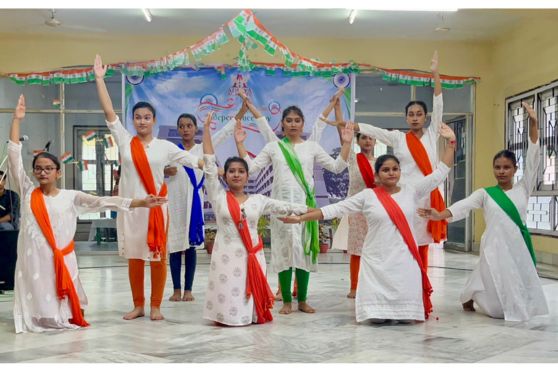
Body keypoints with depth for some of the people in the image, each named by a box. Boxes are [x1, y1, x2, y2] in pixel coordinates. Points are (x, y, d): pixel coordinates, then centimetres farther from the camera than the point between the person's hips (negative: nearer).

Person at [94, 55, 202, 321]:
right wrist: (99, 78, -1)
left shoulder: (164, 146, 3)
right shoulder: (125, 141, 4)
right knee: (134, 256, 8)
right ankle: (138, 306, 19)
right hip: (130, 207, 1)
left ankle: (155, 306, 15)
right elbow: (109, 112, 1)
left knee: (158, 256, 3)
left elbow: (192, 160, 5)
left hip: (156, 206, -1)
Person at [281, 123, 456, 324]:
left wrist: (450, 142, 0)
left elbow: (439, 173, 5)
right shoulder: (367, 196, 0)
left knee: (407, 316, -4)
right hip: (376, 260, -1)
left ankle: (400, 310, 29)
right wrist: (301, 218, -6)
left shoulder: (411, 191, 5)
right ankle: (382, 307, 26)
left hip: (404, 260, 1)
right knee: (376, 317, -6)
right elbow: (335, 209, -2)